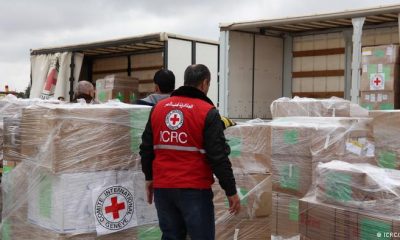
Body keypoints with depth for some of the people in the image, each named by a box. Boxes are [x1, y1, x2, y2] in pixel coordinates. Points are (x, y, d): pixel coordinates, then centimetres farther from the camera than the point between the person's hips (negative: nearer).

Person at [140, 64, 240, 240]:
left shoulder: (158, 108, 7)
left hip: (162, 187, 5)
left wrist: (149, 177, 25)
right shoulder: (207, 112, -9)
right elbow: (218, 156, -12)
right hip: (194, 189, -5)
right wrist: (231, 191, -4)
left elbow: (146, 148, 12)